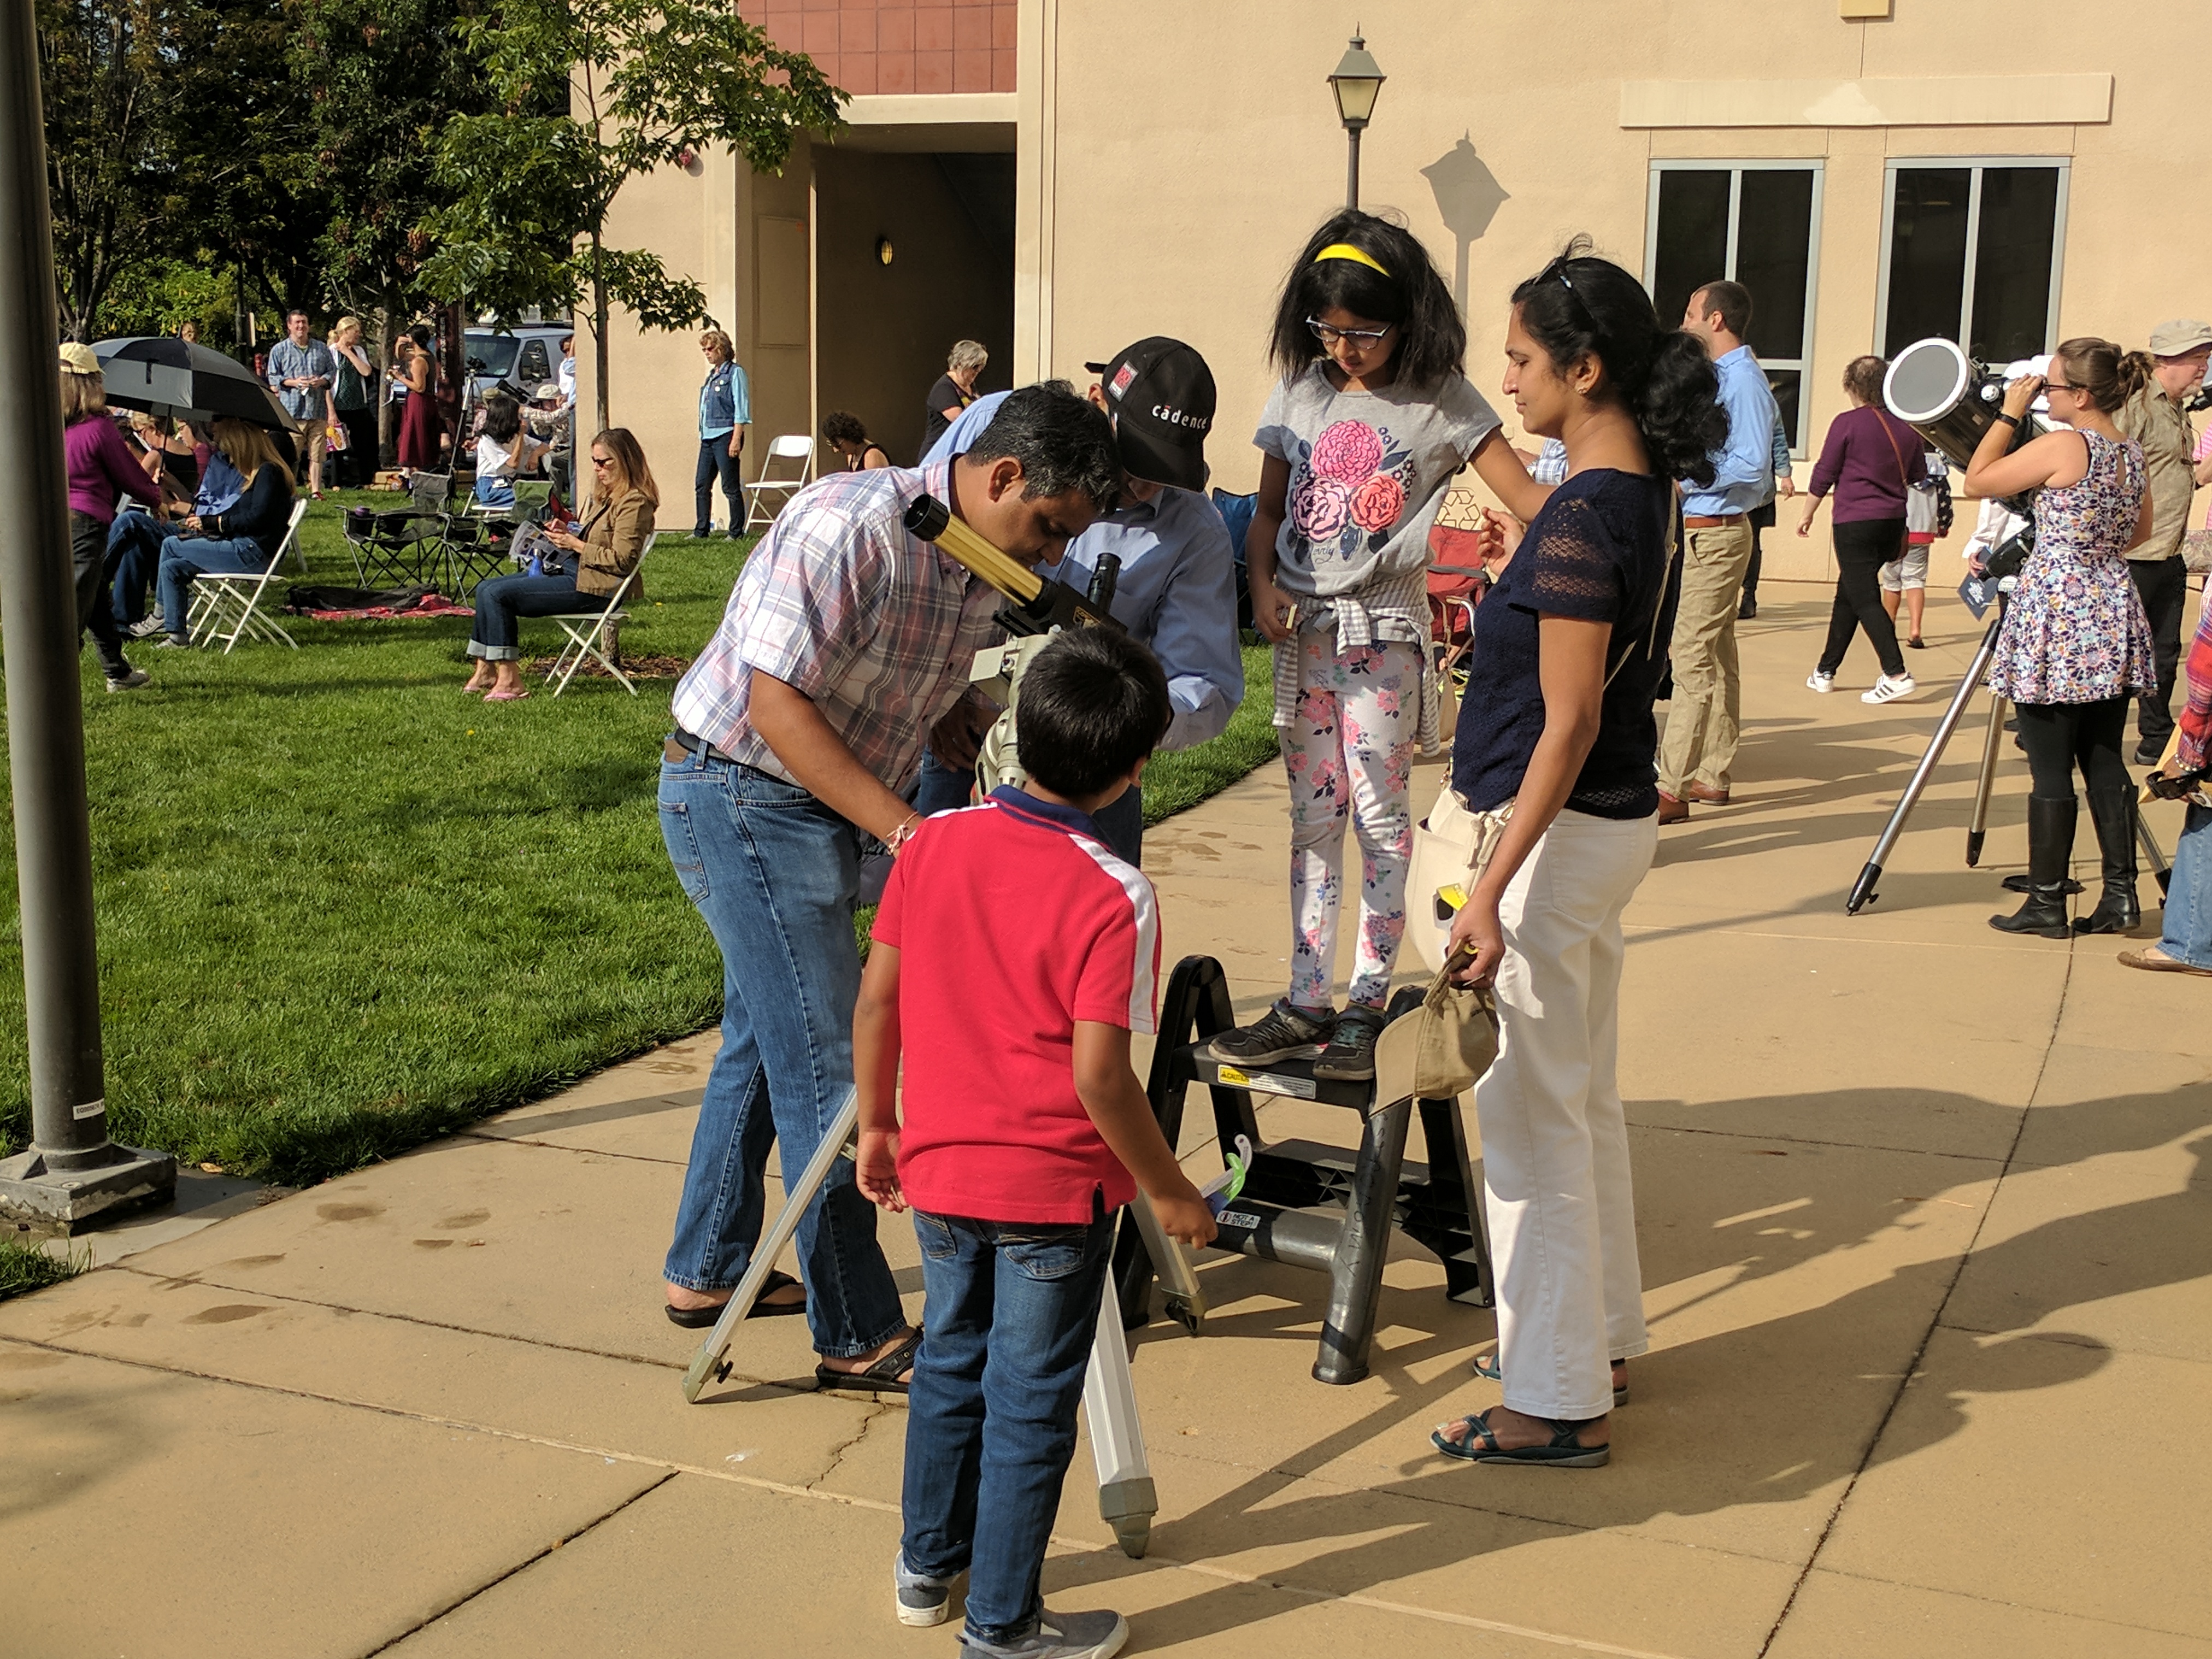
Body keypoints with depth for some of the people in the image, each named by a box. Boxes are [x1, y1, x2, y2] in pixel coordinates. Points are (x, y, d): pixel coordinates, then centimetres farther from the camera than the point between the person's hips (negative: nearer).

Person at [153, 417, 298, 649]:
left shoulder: (269, 472, -11)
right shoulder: (259, 473, 21)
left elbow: (256, 517, -20)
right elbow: (237, 513, 21)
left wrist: (212, 522, -12)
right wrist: (204, 522, 7)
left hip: (253, 553, -10)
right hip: (245, 550, 10)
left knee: (171, 545, -4)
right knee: (171, 568, 4)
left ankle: (162, 615, 9)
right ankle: (177, 634, 1)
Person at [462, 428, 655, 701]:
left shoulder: (635, 502, -14)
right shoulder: (607, 494, 17)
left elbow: (621, 561, -20)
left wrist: (575, 544, -16)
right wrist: (567, 533, 5)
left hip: (594, 588, -11)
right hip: (576, 572, 11)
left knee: (497, 595, -16)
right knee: (486, 589, 8)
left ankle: (509, 681, -12)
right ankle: (486, 671, 7)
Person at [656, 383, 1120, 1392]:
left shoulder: (981, 570, 4)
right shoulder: (854, 526, -24)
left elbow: (943, 704, 13)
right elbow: (777, 703, -27)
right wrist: (902, 829, -30)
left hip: (810, 809, 10)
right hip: (740, 791, -10)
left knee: (764, 1039, 19)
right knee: (828, 1065, -8)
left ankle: (706, 1273, 34)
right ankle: (859, 1338, 1)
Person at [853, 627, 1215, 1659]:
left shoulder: (931, 845, -5)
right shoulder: (1113, 898, -20)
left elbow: (876, 1003, 1)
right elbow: (1099, 1073, -22)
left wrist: (878, 1126, 15)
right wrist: (1167, 1190, -9)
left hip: (937, 1174, 5)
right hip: (1052, 1189, -5)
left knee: (949, 1365, 24)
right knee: (1031, 1403, 9)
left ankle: (929, 1567, 40)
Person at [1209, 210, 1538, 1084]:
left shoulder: (1442, 403, -5)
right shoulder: (1300, 394, 7)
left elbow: (1528, 499, -9)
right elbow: (1267, 511, 12)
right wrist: (1262, 585, -5)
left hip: (1384, 628, -4)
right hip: (1303, 626, 4)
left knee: (1380, 815, -1)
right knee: (1313, 817, 8)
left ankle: (1367, 1003, 10)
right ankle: (1306, 1004, 13)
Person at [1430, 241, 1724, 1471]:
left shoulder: (1584, 520, -22)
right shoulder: (1646, 492, 7)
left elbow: (1569, 723, -24)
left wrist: (1492, 892, -24)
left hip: (1561, 834, -10)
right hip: (1614, 819, 10)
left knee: (1534, 1119, 0)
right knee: (1583, 1099, 20)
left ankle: (1559, 1406, 10)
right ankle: (1598, 1341, 34)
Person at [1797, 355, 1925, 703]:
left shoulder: (1847, 423, -8)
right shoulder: (1907, 426, 8)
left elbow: (1824, 475, -3)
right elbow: (1919, 479, 15)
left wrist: (1807, 514, 9)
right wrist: (1906, 532, 26)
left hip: (1856, 522, -6)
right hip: (1893, 523, 6)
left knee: (1865, 599, -7)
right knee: (1847, 594, 18)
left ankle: (1896, 674, -20)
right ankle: (1825, 671, 25)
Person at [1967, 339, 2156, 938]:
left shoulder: (2062, 446, -15)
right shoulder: (2133, 452, 9)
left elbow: (1977, 481, -7)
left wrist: (2009, 414, 0)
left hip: (2056, 616, -8)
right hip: (2114, 619, 8)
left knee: (2049, 767, -2)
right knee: (2104, 760, 11)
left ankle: (2046, 902, 2)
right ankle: (2120, 893, 10)